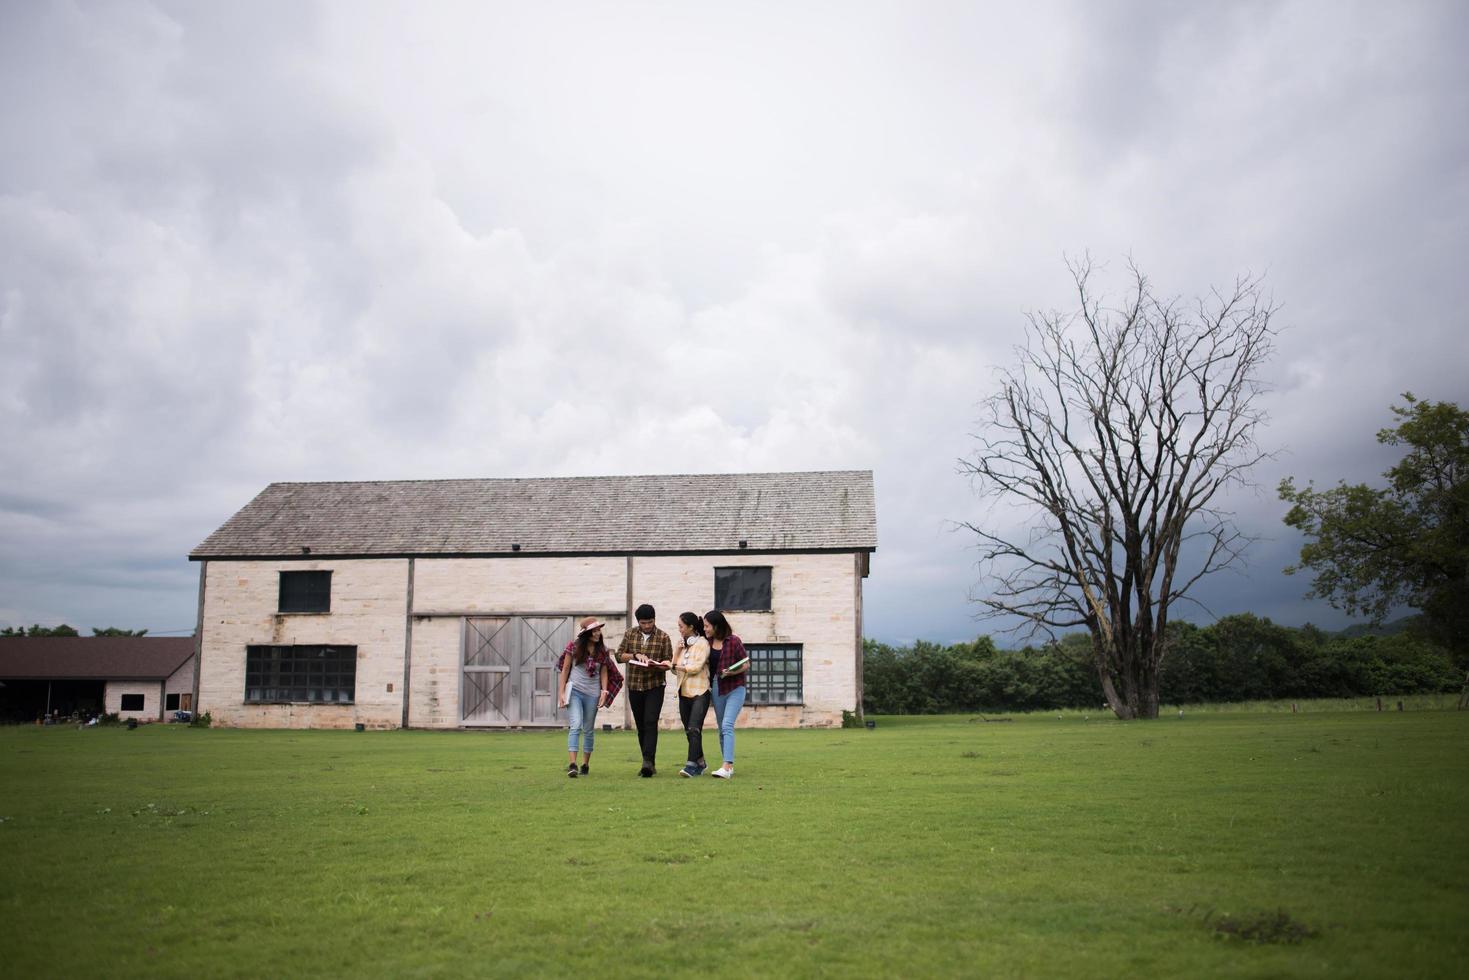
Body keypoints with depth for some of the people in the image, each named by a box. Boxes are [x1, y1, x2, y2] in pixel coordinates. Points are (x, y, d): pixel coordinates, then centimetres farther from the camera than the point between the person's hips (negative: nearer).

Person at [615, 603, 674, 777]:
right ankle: (649, 764, 16)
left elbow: (669, 662, -1)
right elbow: (619, 656, 4)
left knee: (650, 723, -16)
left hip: (655, 686, -3)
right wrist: (635, 655, -14)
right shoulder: (629, 635, 7)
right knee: (641, 726, 8)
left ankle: (648, 761, -21)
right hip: (634, 686, 4)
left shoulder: (663, 637, -1)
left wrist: (657, 665, -22)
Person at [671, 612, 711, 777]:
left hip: (699, 691, -7)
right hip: (684, 692, 7)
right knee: (689, 731, 11)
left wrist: (677, 666, -11)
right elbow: (676, 669, 12)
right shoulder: (683, 645, 16)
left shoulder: (702, 643, -5)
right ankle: (700, 763, 23)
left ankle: (691, 765, -19)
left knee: (694, 729, -15)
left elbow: (697, 667, -15)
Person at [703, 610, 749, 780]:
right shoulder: (707, 643, 4)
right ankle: (728, 766, 20)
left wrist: (732, 672, -21)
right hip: (717, 688, 6)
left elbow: (746, 664, -5)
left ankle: (726, 767, -24)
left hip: (735, 688, -6)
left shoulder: (733, 641, -11)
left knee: (727, 725, -18)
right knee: (722, 729, 11)